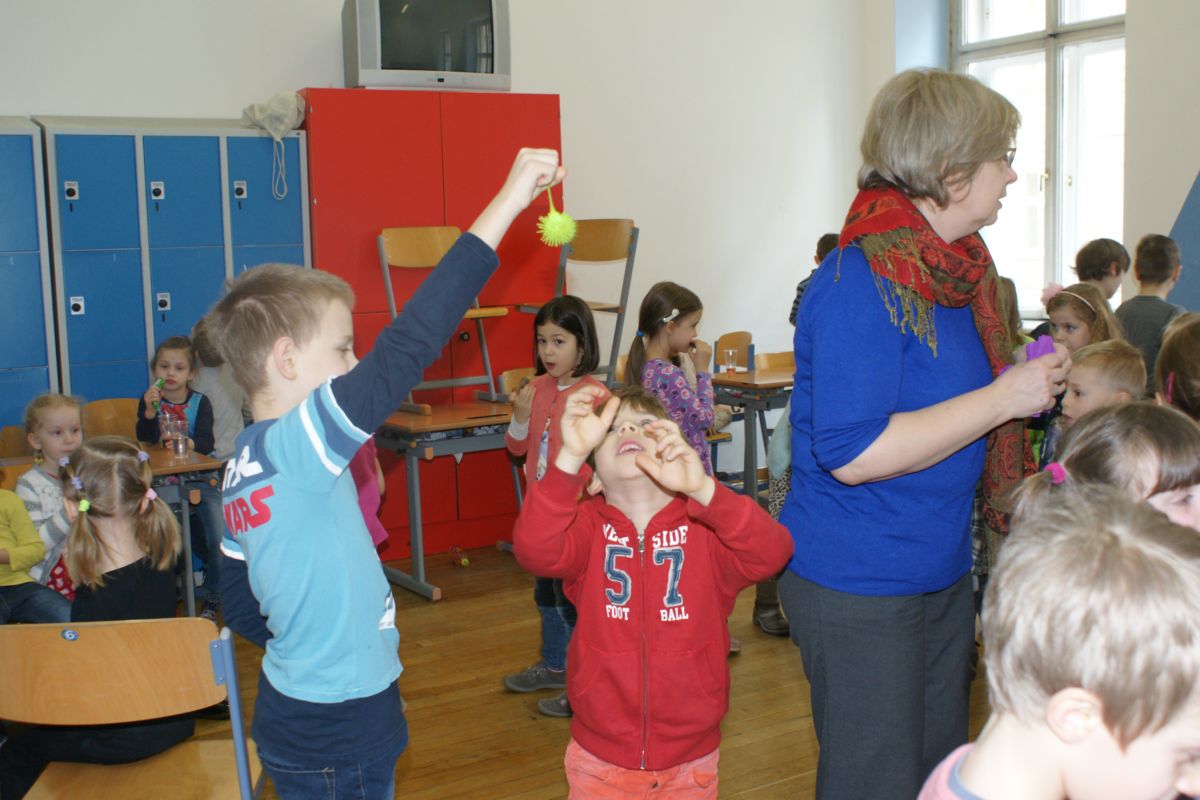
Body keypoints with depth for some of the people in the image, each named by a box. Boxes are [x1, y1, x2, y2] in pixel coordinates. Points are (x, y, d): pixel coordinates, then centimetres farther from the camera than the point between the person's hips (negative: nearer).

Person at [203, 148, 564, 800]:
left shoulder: (243, 468, 4)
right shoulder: (300, 444, -24)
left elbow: (240, 604, 12)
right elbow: (403, 350, -34)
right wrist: (505, 205, -34)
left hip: (290, 713, 9)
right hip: (338, 733, -9)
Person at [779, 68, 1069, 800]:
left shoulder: (958, 269, 7)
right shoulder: (860, 284, -21)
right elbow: (852, 453, -29)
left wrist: (1028, 378, 6)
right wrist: (1001, 398, -23)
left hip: (945, 575, 9)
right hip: (861, 592, -9)